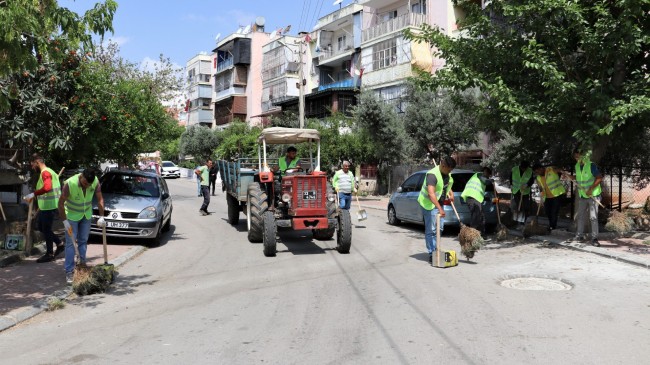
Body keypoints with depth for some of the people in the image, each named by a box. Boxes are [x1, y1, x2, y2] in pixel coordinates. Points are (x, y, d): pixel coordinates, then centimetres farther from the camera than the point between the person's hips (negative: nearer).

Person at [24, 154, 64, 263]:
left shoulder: (45, 172, -17)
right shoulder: (47, 172, 17)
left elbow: (47, 187, -35)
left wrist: (33, 194, -30)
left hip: (49, 207, -10)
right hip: (45, 207, 10)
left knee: (46, 229, 0)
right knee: (42, 228, 18)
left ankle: (50, 254, 11)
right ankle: (60, 244, 23)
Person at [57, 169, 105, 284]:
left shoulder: (95, 182, -20)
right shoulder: (70, 184, -30)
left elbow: (100, 199, -9)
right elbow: (61, 203, -20)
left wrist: (101, 217, -13)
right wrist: (64, 221, -19)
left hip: (87, 214, 3)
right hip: (72, 215, -3)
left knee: (83, 241, 11)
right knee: (70, 242, -6)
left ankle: (82, 263, 26)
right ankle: (69, 272, -1)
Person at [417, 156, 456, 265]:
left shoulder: (447, 174, 3)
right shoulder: (432, 174, -26)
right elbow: (431, 193, -37)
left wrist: (451, 193, 4)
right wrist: (440, 209, -45)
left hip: (439, 204, 9)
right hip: (429, 204, -9)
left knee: (440, 228, 14)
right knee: (431, 230, -6)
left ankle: (436, 250, 27)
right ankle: (432, 254, -3)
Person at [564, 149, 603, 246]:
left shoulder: (591, 165, -15)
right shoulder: (577, 166, 6)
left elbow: (599, 178, -19)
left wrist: (591, 189, -23)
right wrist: (567, 175, 4)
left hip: (593, 195, -7)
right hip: (582, 196, 7)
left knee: (593, 217, -8)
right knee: (580, 216, 12)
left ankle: (594, 238, -3)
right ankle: (579, 236, 21)